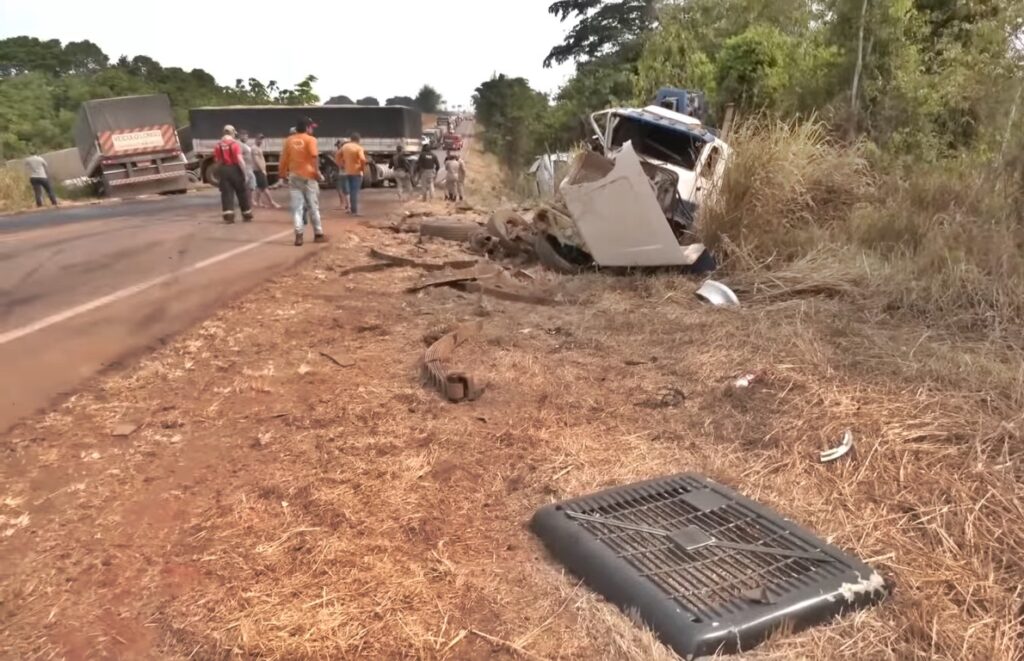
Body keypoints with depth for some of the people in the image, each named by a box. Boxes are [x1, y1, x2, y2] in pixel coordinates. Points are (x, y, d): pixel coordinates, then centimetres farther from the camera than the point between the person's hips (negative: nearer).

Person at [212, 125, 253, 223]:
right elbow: (239, 160, -17)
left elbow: (217, 161, 7)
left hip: (223, 170, 4)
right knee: (242, 193, 8)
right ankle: (247, 215, 14)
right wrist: (245, 172, -14)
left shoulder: (218, 145, 5)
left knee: (226, 193, 3)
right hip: (235, 169, -3)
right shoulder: (234, 143, -10)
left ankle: (228, 216, -5)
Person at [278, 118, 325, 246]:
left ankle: (299, 235, -9)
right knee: (313, 206, 7)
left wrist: (283, 173, 19)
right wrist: (317, 172, -15)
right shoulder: (310, 139, -4)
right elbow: (314, 156, -17)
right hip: (308, 176, -3)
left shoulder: (289, 140, 9)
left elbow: (284, 158, 10)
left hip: (294, 176, 3)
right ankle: (318, 234, 13)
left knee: (297, 207, 2)